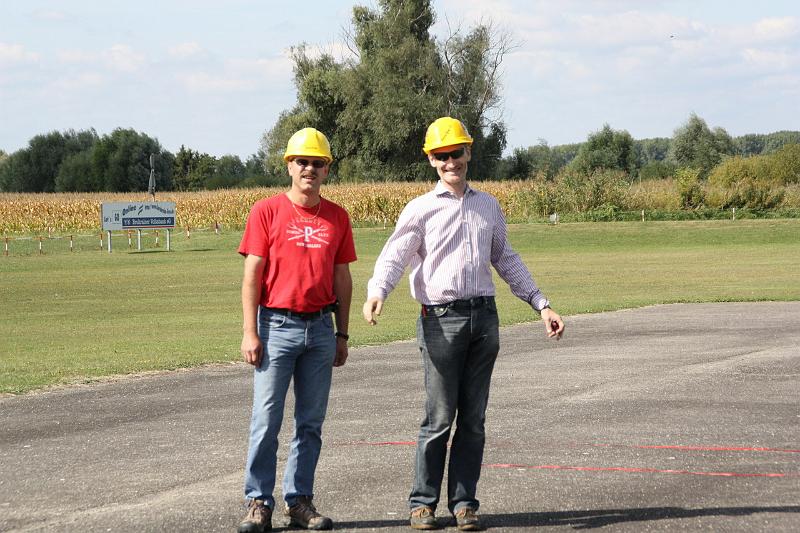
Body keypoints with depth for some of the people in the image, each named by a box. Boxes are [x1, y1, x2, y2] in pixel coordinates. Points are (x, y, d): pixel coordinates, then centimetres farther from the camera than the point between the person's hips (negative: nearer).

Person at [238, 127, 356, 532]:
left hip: (320, 328, 4)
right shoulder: (266, 211, -2)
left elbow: (342, 279, 14)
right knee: (266, 419, -4)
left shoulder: (337, 217, 10)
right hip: (277, 326, -4)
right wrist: (250, 333, -10)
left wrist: (342, 335, 12)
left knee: (311, 422, 7)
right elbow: (252, 275, -4)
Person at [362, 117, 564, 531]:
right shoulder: (421, 209, 2)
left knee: (473, 418, 5)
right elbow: (395, 256, -9)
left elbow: (506, 260, 23)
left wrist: (541, 305, 19)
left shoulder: (488, 206, 16)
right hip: (441, 319, -4)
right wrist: (376, 292, -29)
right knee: (439, 417, -4)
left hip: (484, 316, 4)